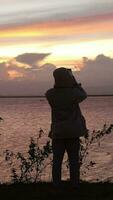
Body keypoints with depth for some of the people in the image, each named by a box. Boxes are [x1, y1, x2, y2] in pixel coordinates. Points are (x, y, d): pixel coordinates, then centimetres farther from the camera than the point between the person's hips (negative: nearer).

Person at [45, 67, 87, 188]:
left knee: (57, 161, 5)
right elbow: (84, 95, 12)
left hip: (57, 132, 1)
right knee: (74, 161, 4)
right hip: (72, 132, -1)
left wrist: (60, 79, 16)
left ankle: (56, 186, 4)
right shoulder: (74, 93, -12)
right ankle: (75, 186, 5)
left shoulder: (50, 94, -7)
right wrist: (74, 82, 15)